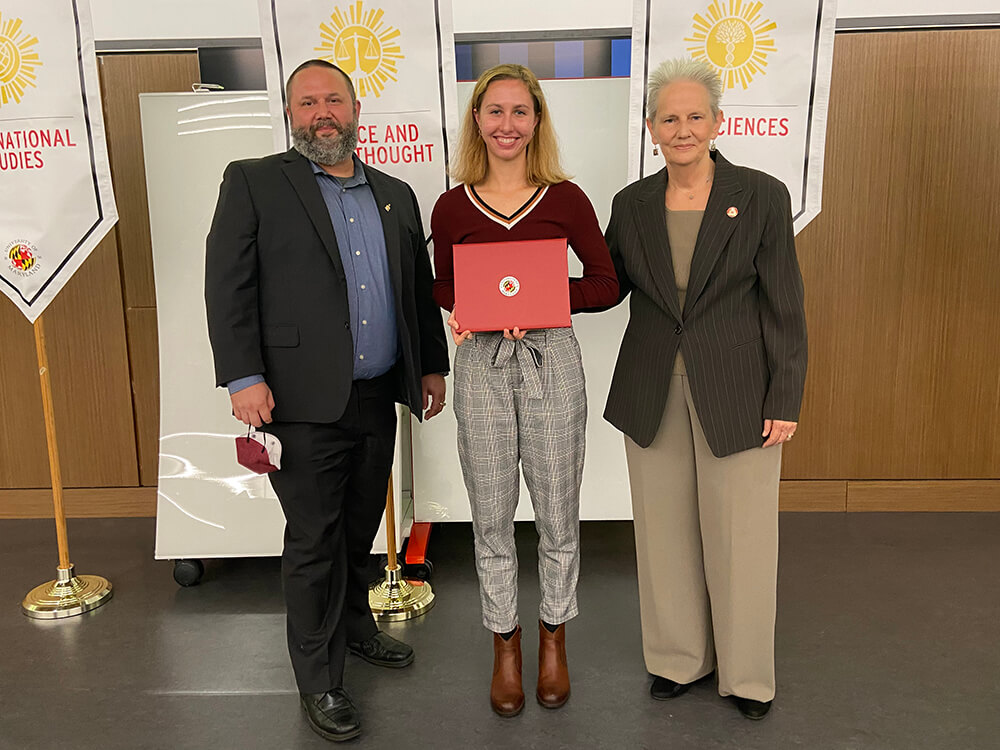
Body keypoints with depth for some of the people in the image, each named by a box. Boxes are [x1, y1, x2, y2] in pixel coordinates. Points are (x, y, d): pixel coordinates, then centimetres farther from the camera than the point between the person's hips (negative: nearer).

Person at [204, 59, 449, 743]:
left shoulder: (396, 195, 14)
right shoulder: (253, 183, -1)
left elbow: (421, 287, 18)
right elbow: (227, 285, -7)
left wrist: (433, 365, 15)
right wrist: (244, 378, -14)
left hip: (378, 398, 5)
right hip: (304, 404, -5)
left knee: (360, 528, 19)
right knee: (314, 540, 3)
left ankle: (354, 625, 42)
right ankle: (319, 680, 20)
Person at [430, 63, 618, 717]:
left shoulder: (565, 198, -1)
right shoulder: (452, 207, 2)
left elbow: (606, 283, 2)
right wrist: (457, 308, -8)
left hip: (550, 358, -1)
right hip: (481, 364, 1)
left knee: (558, 513, 8)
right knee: (492, 517, 9)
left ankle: (553, 635, 32)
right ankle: (505, 643, 30)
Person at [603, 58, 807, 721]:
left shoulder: (763, 196, -6)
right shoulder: (631, 204, 3)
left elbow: (785, 308, -5)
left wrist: (786, 400, -8)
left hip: (736, 394, -3)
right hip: (652, 393, 3)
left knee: (740, 534, 7)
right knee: (665, 530, 13)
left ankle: (747, 671, 29)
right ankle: (680, 657, 34)